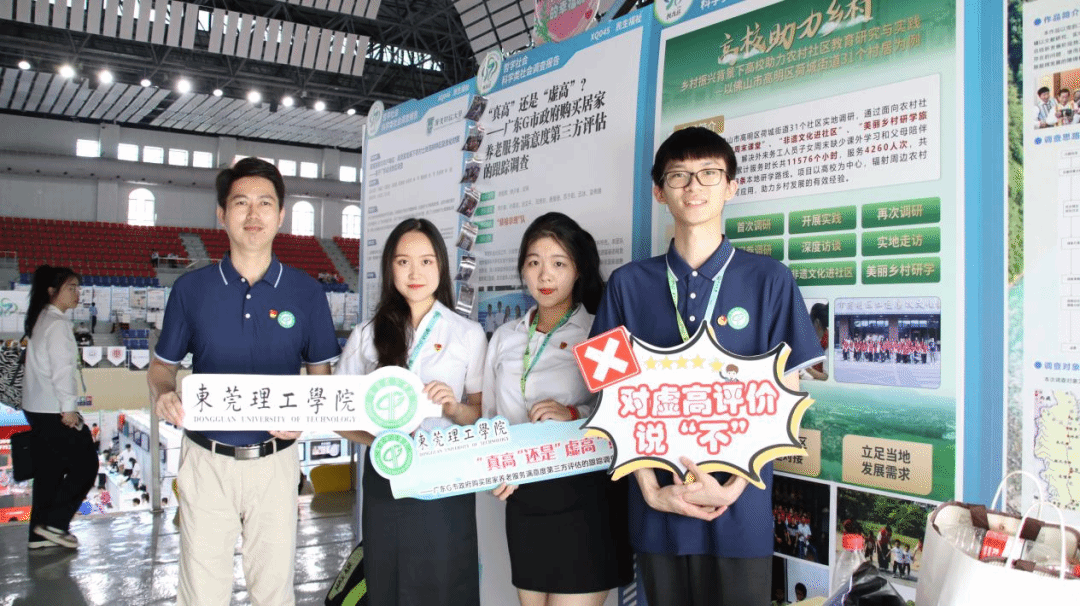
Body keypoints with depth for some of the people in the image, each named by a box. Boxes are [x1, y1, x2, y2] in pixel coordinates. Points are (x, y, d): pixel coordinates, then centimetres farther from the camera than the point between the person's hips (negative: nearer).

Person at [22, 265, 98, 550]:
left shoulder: (41, 320, 14)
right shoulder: (58, 324, -15)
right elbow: (62, 369, -20)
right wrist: (68, 408, -15)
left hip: (37, 409, 10)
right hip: (53, 411, -10)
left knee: (49, 470, 14)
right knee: (85, 465, -1)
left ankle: (39, 533, 19)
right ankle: (54, 523, 2)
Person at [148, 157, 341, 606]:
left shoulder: (306, 291, 0)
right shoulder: (191, 288, 0)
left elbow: (321, 374, 7)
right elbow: (162, 366, 8)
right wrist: (163, 395, -14)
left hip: (275, 461, 0)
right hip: (206, 460, 0)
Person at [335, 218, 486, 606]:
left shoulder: (468, 334, 1)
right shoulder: (366, 335, 5)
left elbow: (482, 414, 3)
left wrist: (454, 408, -18)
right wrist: (380, 440, -13)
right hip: (385, 482, 1)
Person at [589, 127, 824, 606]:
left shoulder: (769, 280, -1)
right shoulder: (628, 284, 4)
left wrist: (734, 486, -12)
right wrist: (651, 488, -7)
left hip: (740, 511, -1)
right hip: (657, 510, 2)